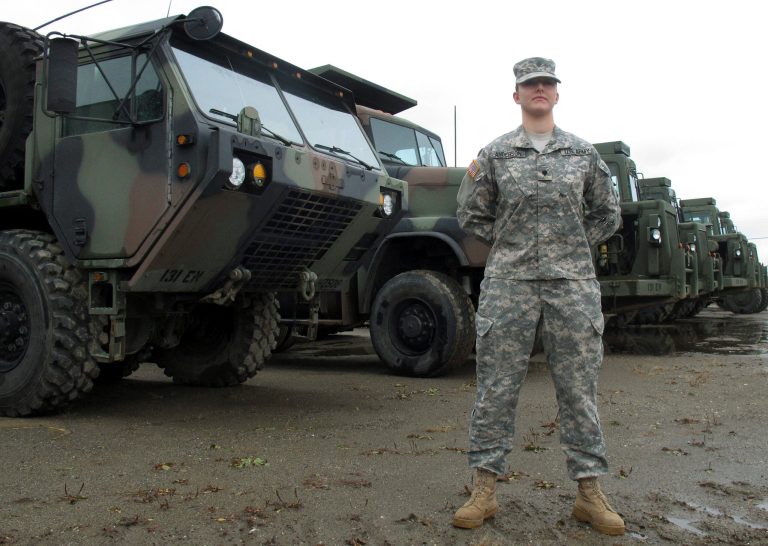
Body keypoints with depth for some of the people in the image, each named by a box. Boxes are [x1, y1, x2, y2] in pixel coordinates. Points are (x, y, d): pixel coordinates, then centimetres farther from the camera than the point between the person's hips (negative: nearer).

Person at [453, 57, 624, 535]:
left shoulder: (583, 153, 11)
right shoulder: (495, 153, 7)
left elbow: (607, 215, 18)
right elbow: (473, 217, 12)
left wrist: (572, 245, 8)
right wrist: (510, 242, 3)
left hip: (574, 282, 1)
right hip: (509, 282, -1)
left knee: (580, 388, 4)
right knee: (496, 387, 0)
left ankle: (590, 493, 14)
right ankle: (485, 490, 10)